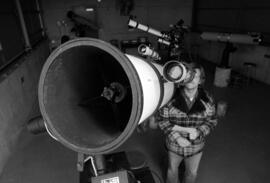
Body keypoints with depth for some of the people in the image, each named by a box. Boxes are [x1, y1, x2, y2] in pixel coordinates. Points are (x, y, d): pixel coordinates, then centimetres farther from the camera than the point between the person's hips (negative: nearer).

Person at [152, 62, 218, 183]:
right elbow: (162, 120, -14)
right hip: (174, 144, -1)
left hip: (196, 146, 2)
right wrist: (177, 137, -22)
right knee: (172, 169, 25)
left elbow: (212, 120, -4)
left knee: (192, 172, 25)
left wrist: (199, 132, -22)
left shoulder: (207, 99, -13)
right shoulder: (171, 97, -20)